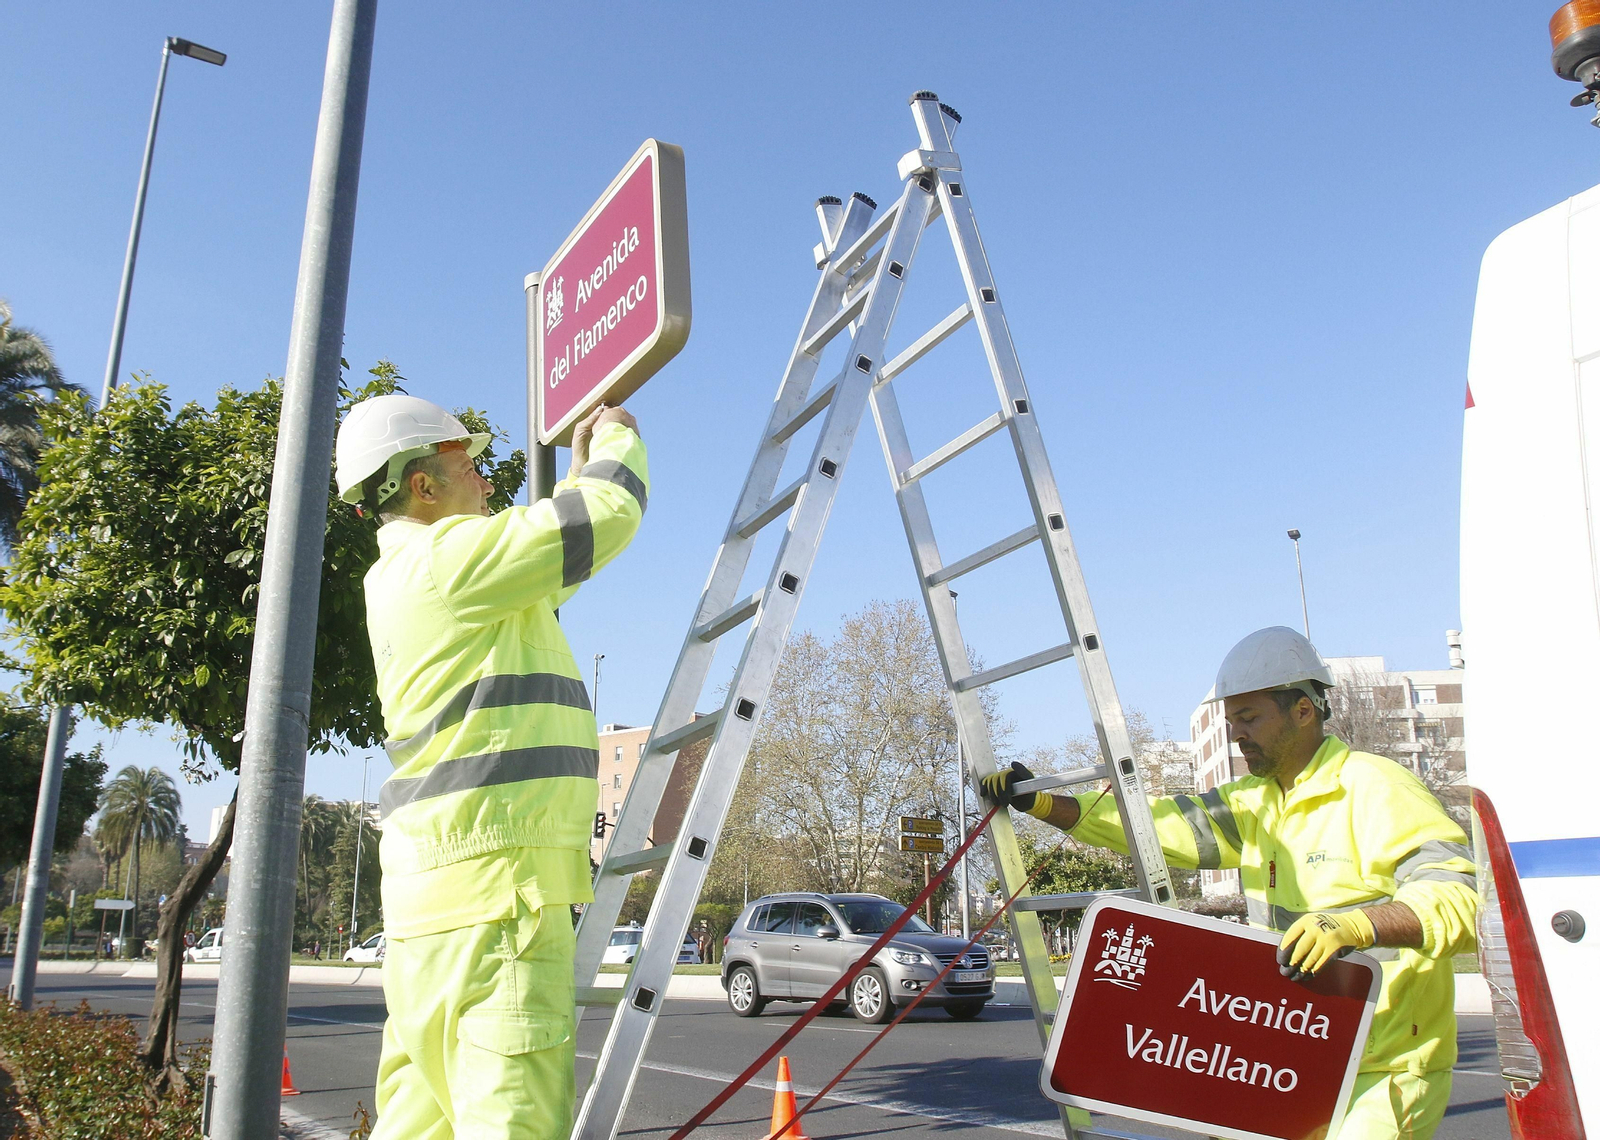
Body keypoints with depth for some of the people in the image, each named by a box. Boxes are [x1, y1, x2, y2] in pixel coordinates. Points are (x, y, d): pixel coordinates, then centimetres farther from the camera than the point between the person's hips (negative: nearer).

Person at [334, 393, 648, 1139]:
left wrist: (580, 471, 36)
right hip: (492, 890, -10)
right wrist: (618, 437, 11)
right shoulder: (448, 556, -9)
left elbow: (547, 554, 32)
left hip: (427, 896, 10)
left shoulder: (405, 577, 21)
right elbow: (609, 516, -9)